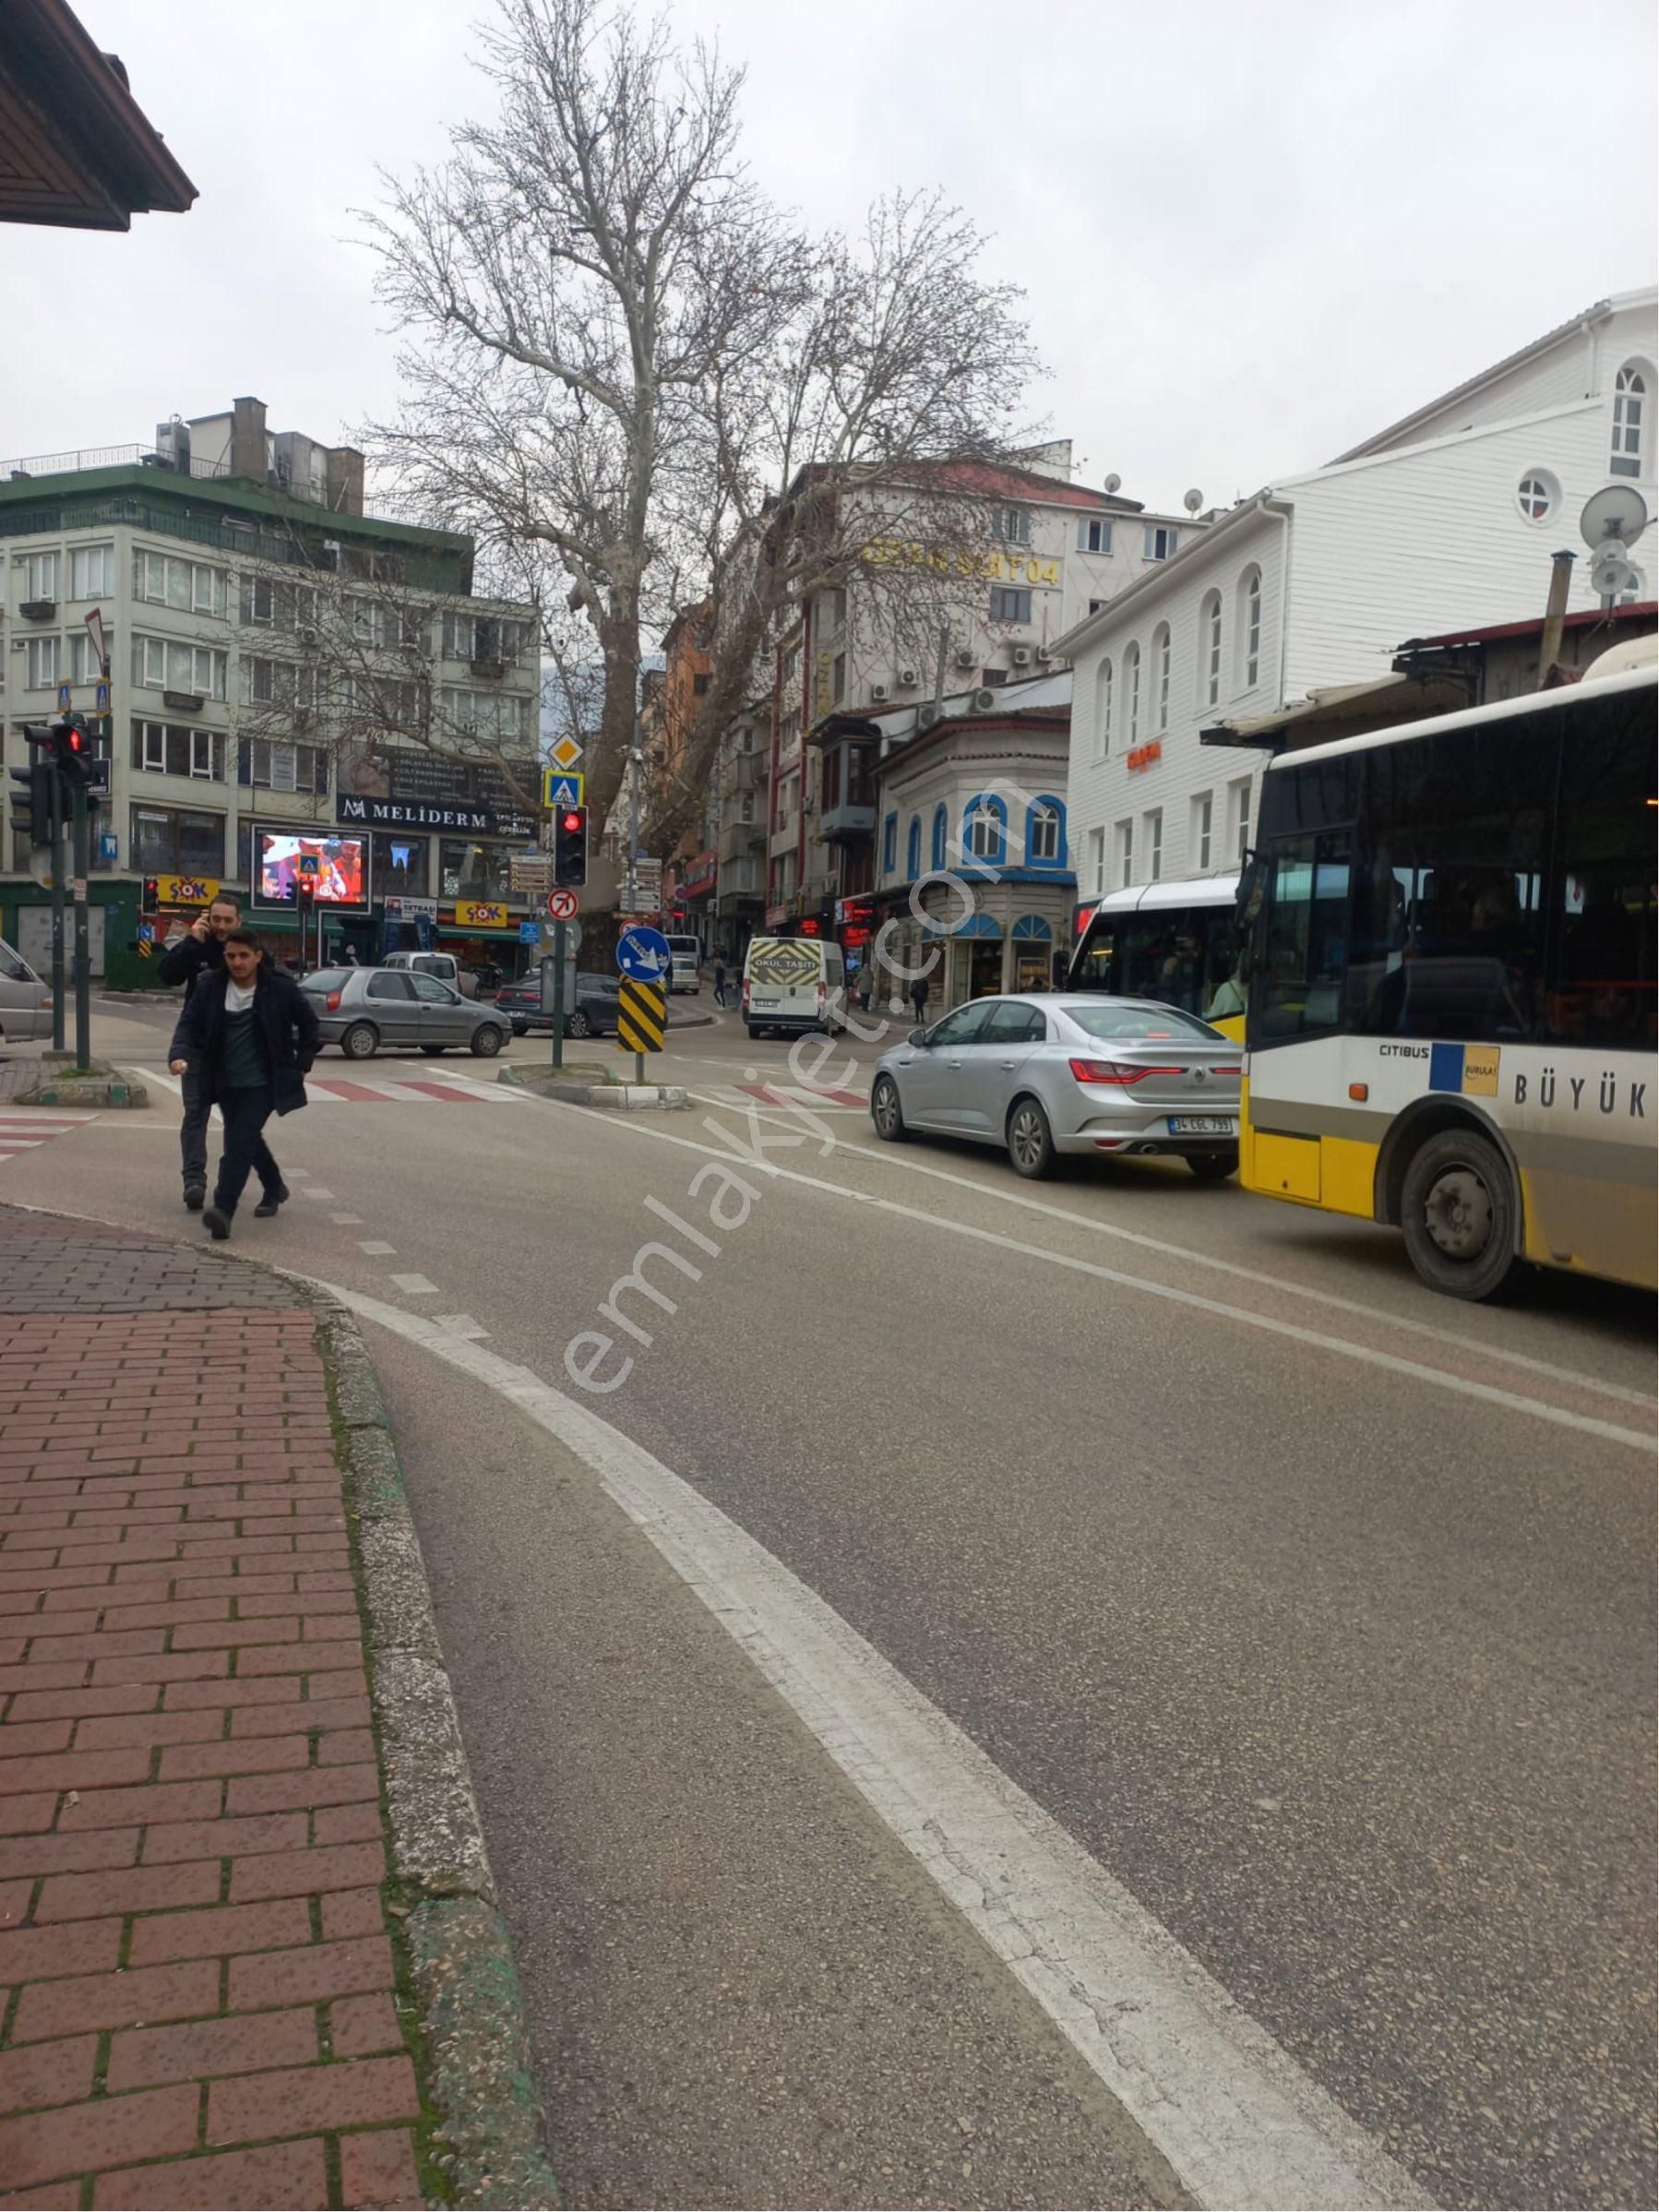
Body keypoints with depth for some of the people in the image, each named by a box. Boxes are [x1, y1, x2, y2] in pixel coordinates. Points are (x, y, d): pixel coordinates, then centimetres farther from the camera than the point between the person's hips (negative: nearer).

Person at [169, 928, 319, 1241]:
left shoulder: (280, 989, -9)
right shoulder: (211, 988, -2)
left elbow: (308, 1024, 4)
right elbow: (190, 1023, -4)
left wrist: (302, 1064, 4)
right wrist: (182, 1055, -23)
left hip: (262, 1084, -5)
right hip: (226, 1083, 5)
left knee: (240, 1142, -17)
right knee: (248, 1139, 21)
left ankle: (223, 1210, -23)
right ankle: (274, 1188, 44)